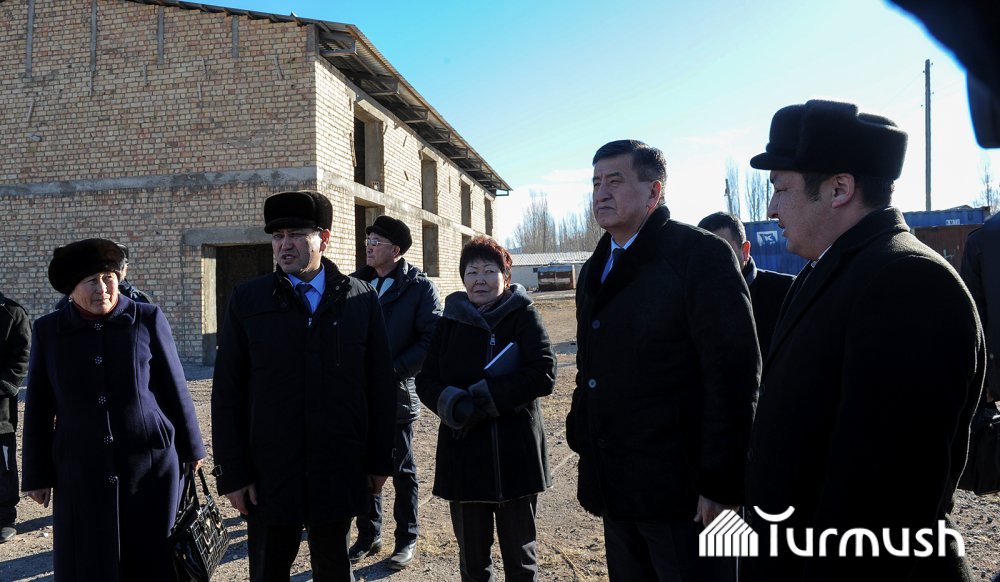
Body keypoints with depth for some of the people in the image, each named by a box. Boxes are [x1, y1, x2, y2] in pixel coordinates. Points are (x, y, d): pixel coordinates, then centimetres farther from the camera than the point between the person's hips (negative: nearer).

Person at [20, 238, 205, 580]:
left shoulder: (148, 320, -4)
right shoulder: (48, 330, 2)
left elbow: (175, 390, 2)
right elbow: (38, 408, 6)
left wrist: (191, 447, 7)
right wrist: (38, 473, 7)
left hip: (150, 466, -1)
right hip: (81, 473, 2)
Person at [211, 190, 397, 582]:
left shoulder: (361, 299, 0)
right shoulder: (247, 300, -1)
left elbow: (381, 386, 2)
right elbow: (226, 393, -1)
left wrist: (380, 460, 2)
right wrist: (232, 473, -3)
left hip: (339, 475, 1)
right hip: (268, 476, 0)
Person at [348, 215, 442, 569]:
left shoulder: (419, 286, -5)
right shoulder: (356, 284, 8)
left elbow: (433, 339, -12)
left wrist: (394, 369, -18)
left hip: (397, 394, -4)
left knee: (402, 471, 8)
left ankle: (407, 540, 24)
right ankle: (369, 535, 30)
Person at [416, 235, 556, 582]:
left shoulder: (523, 315, -2)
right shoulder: (451, 320, 7)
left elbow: (544, 374, -13)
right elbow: (426, 381, 4)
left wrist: (485, 397, -18)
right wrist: (455, 405, -16)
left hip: (515, 455, -2)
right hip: (463, 456, 3)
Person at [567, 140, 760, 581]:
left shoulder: (699, 255, -11)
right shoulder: (595, 270, 12)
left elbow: (734, 374, -17)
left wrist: (721, 482, -18)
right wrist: (582, 443, 13)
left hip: (682, 491, -7)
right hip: (616, 489, 7)